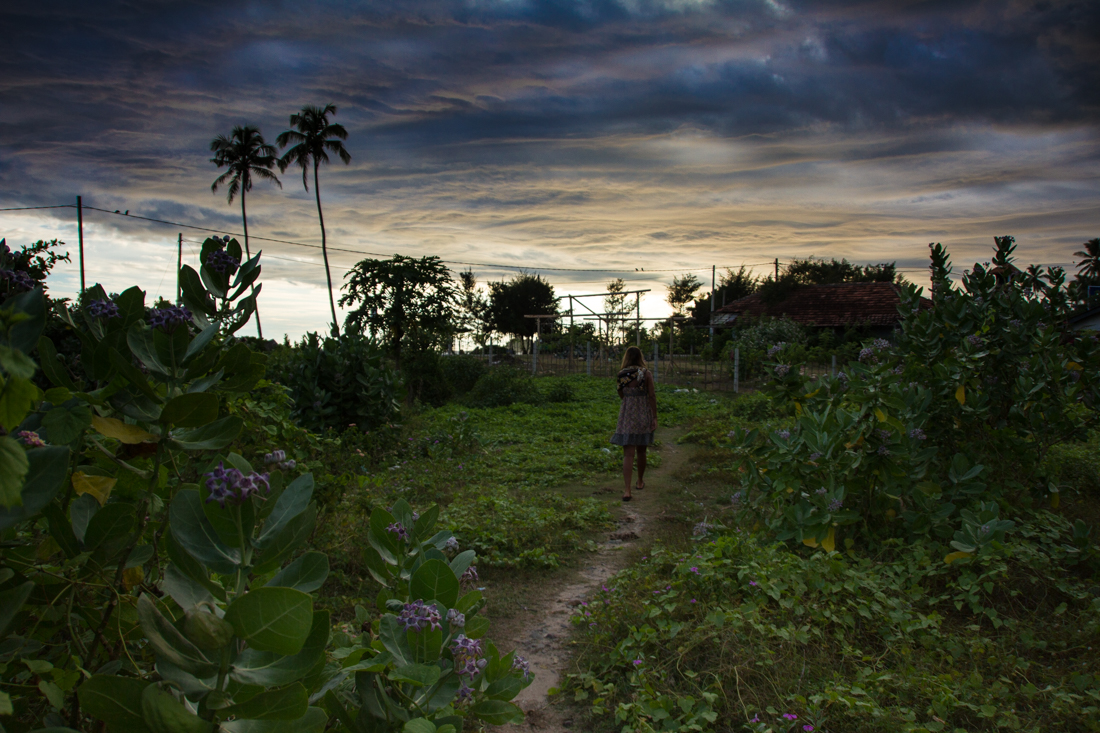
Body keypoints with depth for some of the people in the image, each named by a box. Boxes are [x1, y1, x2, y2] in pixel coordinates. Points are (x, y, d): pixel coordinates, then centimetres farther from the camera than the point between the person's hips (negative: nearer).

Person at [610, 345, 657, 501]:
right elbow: (652, 396, -8)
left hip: (627, 416, 0)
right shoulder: (646, 373, -6)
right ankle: (640, 482, 37)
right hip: (643, 416, 0)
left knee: (628, 454, -2)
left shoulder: (621, 375, 0)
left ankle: (627, 491, -13)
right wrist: (654, 417, -4)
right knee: (641, 451, 18)